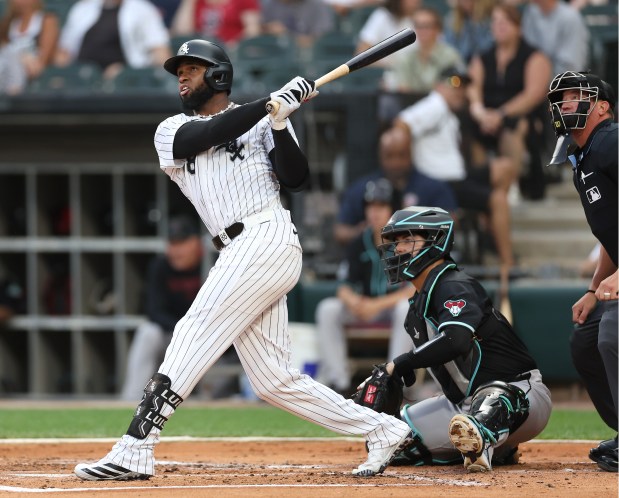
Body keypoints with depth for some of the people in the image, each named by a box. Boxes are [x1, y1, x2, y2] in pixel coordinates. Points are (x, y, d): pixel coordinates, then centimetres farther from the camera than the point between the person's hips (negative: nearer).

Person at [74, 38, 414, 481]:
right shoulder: (171, 131, 21)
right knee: (274, 381, 1)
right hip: (239, 256, 6)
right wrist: (273, 104, -6)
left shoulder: (263, 120, 9)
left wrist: (279, 123, -14)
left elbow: (297, 178, -1)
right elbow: (207, 134, -1)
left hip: (266, 240, -6)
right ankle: (381, 430, 10)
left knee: (194, 334, -15)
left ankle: (135, 450, -19)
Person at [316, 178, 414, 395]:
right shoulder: (359, 244, -1)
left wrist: (379, 304, -28)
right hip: (366, 305, 4)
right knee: (327, 309, -19)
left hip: (396, 303, -4)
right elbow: (344, 289, -3)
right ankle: (339, 383, -20)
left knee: (406, 308, -38)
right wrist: (354, 303, -27)